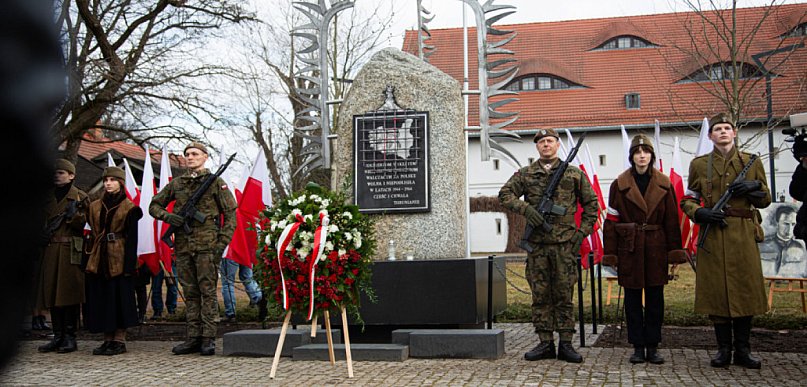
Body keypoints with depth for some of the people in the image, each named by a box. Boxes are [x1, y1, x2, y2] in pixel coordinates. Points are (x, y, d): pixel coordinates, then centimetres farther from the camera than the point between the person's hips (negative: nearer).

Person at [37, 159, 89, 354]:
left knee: (69, 293, -6)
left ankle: (70, 337, -1)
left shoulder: (79, 197, 3)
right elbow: (43, 221, 23)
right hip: (51, 250, 5)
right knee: (52, 293, 3)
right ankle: (58, 336, 9)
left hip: (70, 250, -5)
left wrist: (73, 214, -20)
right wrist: (43, 232, 4)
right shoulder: (49, 197, 17)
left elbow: (80, 224, -3)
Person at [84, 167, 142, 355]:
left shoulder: (129, 208, -2)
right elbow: (92, 234, 14)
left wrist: (129, 264, -12)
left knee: (120, 297, -3)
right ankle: (108, 339, 14)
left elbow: (132, 238, -5)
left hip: (119, 259, -5)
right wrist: (88, 259, 8)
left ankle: (119, 340, 4)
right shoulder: (95, 207, 13)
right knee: (101, 299, 6)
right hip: (98, 260, 5)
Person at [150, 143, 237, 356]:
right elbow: (154, 205, 20)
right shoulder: (176, 183, 14)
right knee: (190, 293, 8)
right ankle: (194, 338, 13)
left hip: (207, 245, -5)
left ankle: (208, 339, -1)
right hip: (183, 246, 5)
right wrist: (168, 216, -1)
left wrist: (223, 241, -9)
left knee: (208, 292, -4)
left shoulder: (215, 182, 2)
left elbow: (230, 213, 0)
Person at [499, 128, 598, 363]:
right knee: (540, 295, 4)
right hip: (537, 244, 1)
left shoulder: (574, 173, 7)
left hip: (565, 244, -1)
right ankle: (545, 343, 11)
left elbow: (591, 204, 10)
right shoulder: (525, 174, 9)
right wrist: (525, 208, -15)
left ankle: (566, 344, 7)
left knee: (564, 295, 1)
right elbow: (505, 195, 1)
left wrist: (582, 232, 1)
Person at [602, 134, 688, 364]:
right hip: (630, 249, -1)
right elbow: (611, 221, 0)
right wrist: (610, 255, -4)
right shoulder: (620, 185, 1)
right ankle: (638, 347, 13)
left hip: (656, 249, 1)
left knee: (655, 298, 5)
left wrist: (675, 254, 0)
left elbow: (672, 220, 5)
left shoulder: (664, 185, 5)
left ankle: (653, 347, 15)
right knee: (633, 298, 4)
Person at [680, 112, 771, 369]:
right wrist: (700, 213, -11)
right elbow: (687, 201, 9)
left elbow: (765, 200, 13)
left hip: (743, 235, 1)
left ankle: (743, 350, 12)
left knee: (745, 289, 2)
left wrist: (752, 189, -8)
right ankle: (724, 350, 10)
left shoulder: (752, 162, 9)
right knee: (717, 290, 0)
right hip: (713, 235, -1)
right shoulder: (699, 165, 7)